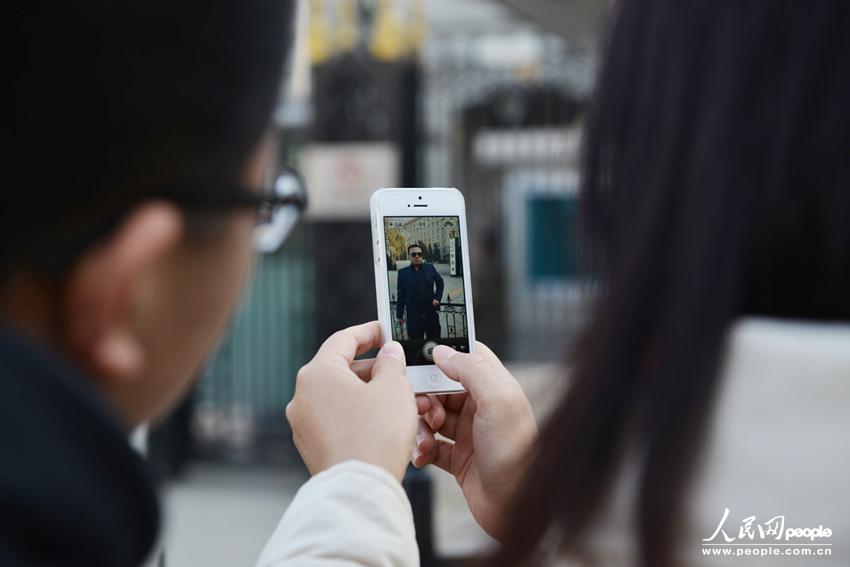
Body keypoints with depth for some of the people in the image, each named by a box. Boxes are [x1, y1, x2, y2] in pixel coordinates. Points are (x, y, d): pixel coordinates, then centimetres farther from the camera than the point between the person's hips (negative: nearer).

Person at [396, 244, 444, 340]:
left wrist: (437, 298, 3)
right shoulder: (403, 273, 1)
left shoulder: (430, 268, 7)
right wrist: (400, 315, 1)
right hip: (414, 317, -2)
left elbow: (440, 283, 18)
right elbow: (401, 295, 2)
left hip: (431, 314, 2)